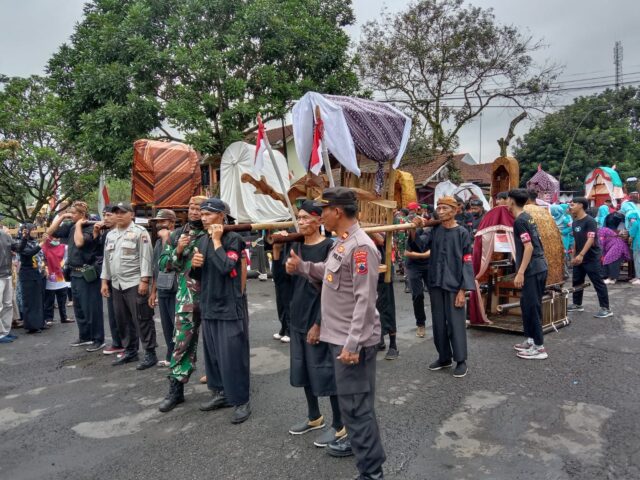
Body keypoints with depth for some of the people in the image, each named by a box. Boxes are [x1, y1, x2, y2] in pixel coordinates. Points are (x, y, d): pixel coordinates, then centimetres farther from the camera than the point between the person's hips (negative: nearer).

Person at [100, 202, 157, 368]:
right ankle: (130, 351, 25)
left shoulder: (139, 232, -6)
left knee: (142, 319, -4)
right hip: (116, 284, 7)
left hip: (134, 283, -7)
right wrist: (104, 281, 15)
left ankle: (150, 353, 3)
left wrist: (144, 280, -17)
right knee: (123, 320, 13)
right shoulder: (110, 235, 16)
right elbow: (107, 259, 19)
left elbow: (145, 257, -12)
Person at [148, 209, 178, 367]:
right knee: (167, 327, 12)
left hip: (176, 290, -7)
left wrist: (166, 238, -17)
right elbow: (156, 268, 19)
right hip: (162, 290, 7)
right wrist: (153, 291, 18)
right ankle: (171, 357, 23)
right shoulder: (158, 242, 14)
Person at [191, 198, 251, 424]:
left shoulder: (233, 239, -11)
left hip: (230, 306, -7)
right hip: (209, 305, 7)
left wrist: (217, 240, -19)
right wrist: (194, 265, -6)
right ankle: (220, 392, 30)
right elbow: (199, 275, 16)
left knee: (232, 355, -4)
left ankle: (241, 400, 9)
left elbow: (225, 267, -27)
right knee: (212, 353, 15)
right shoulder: (203, 240, 10)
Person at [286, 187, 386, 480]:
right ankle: (355, 441, 44)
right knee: (347, 398, 24)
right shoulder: (340, 242, 9)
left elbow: (365, 300, -24)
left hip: (353, 340, -10)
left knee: (356, 403, -1)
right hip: (339, 335, 10)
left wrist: (352, 344, -25)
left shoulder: (361, 247, -22)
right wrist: (302, 267, 9)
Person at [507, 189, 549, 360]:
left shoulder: (519, 221, -14)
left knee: (532, 307, -3)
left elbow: (529, 247, -20)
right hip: (539, 267, 9)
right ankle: (530, 340, 26)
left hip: (532, 270, -9)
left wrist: (520, 273, -21)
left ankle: (539, 347, 4)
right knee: (527, 304, 17)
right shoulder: (527, 217, 14)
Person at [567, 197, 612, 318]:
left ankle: (606, 309, 2)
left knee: (598, 283, -4)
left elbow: (591, 239, -24)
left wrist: (581, 255, -32)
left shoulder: (590, 221, -16)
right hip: (578, 258, 8)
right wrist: (574, 255, 16)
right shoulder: (575, 222, 9)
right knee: (577, 281, 13)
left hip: (591, 258, -8)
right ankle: (577, 304, 26)